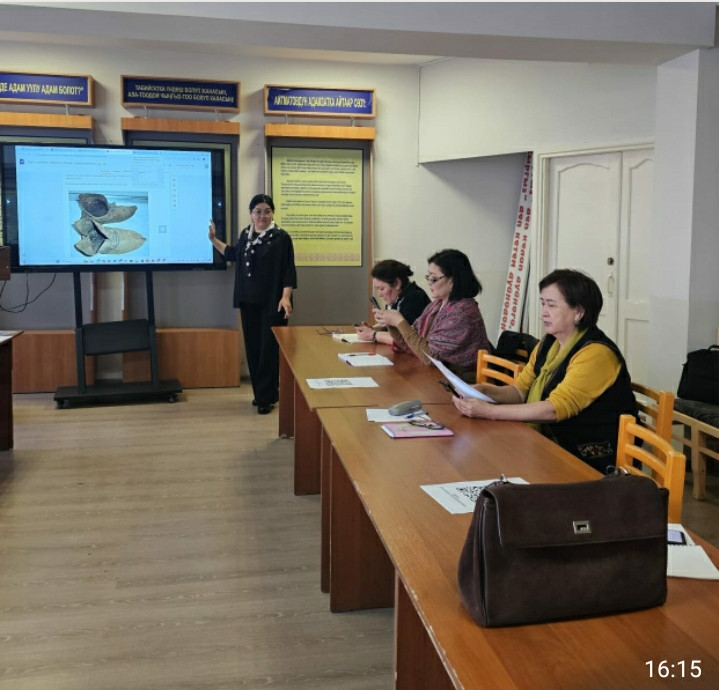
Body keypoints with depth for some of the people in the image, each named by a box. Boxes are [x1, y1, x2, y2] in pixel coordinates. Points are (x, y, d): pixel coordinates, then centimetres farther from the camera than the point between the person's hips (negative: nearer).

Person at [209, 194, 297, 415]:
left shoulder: (281, 237, -7)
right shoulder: (245, 234, 10)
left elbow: (288, 271, -10)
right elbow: (234, 255, 29)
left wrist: (285, 297, -19)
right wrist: (213, 239, 26)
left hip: (272, 303, -6)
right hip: (249, 301, 6)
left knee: (269, 348, -4)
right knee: (253, 347, 8)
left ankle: (266, 397, 3)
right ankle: (260, 392, 19)